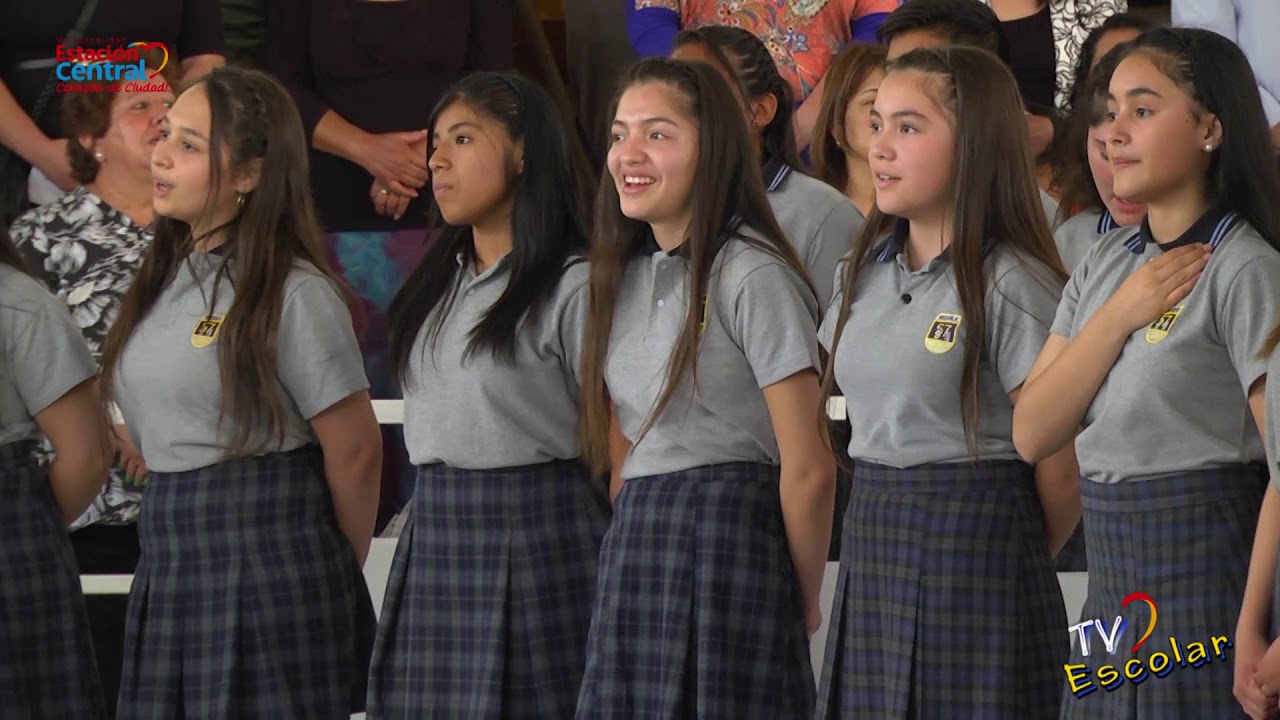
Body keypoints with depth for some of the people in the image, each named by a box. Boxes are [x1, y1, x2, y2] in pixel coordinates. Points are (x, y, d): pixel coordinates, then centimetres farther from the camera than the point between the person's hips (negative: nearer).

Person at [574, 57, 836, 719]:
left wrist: (803, 602, -3)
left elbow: (807, 470, -10)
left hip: (730, 539, -7)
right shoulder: (627, 276, 13)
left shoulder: (753, 278, -10)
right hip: (633, 547, 7)